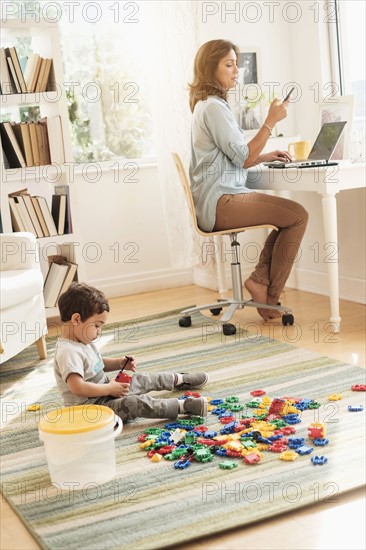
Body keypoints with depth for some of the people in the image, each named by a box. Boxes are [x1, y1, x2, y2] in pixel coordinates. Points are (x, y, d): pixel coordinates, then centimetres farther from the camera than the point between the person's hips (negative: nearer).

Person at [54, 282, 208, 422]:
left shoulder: (82, 341, 6)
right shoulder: (68, 352, -26)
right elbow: (78, 388, -36)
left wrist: (119, 363, 5)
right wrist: (110, 389, -26)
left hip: (104, 391, 11)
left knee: (142, 380, 18)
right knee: (136, 403, -27)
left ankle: (179, 380, 39)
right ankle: (184, 406, -26)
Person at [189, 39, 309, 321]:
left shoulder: (206, 105, 19)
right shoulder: (214, 107, -14)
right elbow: (244, 159, -14)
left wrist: (266, 156, 14)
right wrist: (271, 121, -12)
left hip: (217, 200, 11)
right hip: (220, 202, -11)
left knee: (290, 214, 13)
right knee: (298, 215, -12)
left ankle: (261, 280, 6)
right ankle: (270, 294, -3)